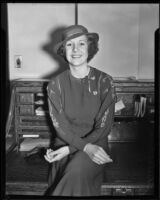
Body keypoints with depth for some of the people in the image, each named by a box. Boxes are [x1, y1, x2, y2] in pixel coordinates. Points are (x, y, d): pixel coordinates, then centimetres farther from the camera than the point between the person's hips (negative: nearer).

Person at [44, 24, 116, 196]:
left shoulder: (104, 81, -4)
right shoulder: (55, 84, 0)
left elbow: (103, 127, -6)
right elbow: (60, 126, -4)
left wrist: (69, 149, -15)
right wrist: (85, 147, -21)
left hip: (95, 145, -1)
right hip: (63, 144, 1)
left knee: (77, 171, -32)